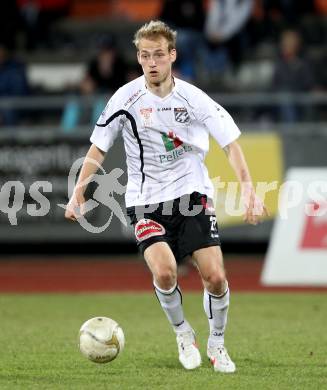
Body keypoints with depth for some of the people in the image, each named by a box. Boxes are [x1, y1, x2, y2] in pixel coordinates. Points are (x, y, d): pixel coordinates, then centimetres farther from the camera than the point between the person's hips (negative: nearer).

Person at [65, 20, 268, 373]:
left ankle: (216, 343, 17)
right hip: (146, 201, -1)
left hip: (193, 195, 1)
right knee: (164, 271, -24)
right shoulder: (126, 98, -8)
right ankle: (183, 334, 5)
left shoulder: (193, 98, -8)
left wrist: (248, 190, -15)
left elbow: (230, 143, -4)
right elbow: (99, 147, 2)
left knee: (214, 276, -11)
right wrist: (78, 193, -2)